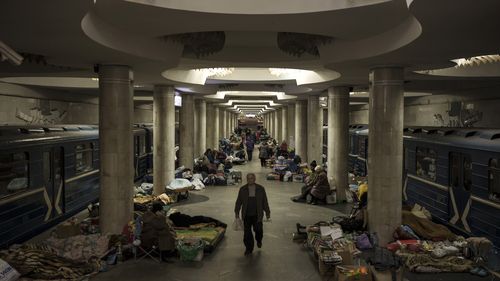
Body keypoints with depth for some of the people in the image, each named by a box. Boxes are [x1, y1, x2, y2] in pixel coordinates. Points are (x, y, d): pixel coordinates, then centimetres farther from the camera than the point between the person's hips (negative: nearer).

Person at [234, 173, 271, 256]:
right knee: (247, 232, 3)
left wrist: (267, 213, 7)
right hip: (246, 215, 1)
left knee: (258, 229, -8)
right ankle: (249, 248, 21)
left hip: (257, 215, -1)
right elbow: (238, 202, 9)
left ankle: (259, 240, 27)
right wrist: (237, 213, 7)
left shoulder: (260, 189, 2)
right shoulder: (242, 189, 3)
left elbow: (265, 202, 7)